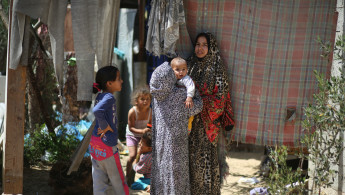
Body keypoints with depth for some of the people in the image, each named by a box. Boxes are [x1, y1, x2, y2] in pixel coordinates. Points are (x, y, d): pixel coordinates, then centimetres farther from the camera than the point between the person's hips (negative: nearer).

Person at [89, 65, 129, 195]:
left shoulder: (99, 96, 8)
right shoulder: (109, 97, -17)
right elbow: (97, 111, -34)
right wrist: (105, 126, -21)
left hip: (94, 143, 8)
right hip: (106, 144, -8)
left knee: (99, 181, 11)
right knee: (117, 180, 6)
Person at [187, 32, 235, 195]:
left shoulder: (216, 68, -5)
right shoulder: (190, 64, 7)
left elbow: (221, 96, -8)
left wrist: (200, 104, -17)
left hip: (207, 122, -4)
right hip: (189, 120, 4)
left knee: (206, 158, -2)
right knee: (190, 157, 8)